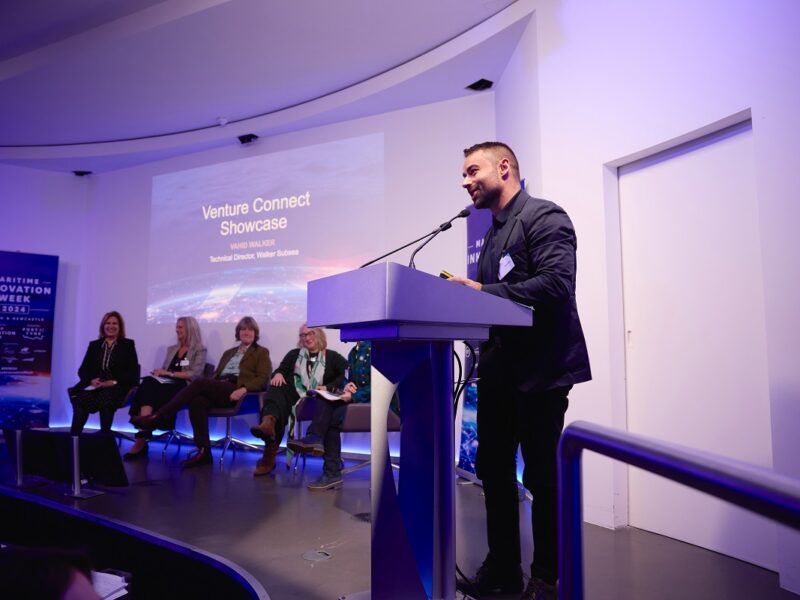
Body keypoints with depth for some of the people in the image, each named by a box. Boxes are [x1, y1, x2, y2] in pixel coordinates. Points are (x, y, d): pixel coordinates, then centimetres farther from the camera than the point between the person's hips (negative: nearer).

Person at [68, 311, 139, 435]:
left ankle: (105, 434, -30)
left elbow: (133, 372, 1)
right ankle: (73, 436, -35)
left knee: (105, 399, -37)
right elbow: (82, 370, 13)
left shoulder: (128, 344, 10)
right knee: (81, 399, -32)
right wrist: (91, 380, -9)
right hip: (94, 385, 3)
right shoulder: (94, 345, 20)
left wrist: (114, 381, -14)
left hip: (117, 387, -3)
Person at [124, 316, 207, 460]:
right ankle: (143, 433, -40)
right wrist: (159, 373, 0)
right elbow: (164, 371, 24)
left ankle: (141, 439, -34)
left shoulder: (199, 350, 8)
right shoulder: (171, 349, 28)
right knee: (148, 382, -31)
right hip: (167, 385, 5)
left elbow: (195, 374, -6)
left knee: (149, 386, -32)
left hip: (184, 389, -5)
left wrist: (170, 373, -12)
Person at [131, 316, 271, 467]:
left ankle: (159, 418, -26)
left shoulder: (261, 353, 13)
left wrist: (243, 389, -18)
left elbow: (262, 379, 0)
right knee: (197, 402, -29)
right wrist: (207, 387, 0)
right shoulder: (228, 352, 31)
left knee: (199, 382, -27)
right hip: (218, 389, 5)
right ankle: (203, 451, -30)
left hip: (235, 391, -5)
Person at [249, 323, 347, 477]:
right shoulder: (294, 354, 28)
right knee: (277, 388, -31)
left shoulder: (332, 357, 15)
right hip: (293, 396, 2)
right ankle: (268, 422, -60)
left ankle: (270, 455, -42)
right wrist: (278, 374, -8)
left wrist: (328, 387, -15)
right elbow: (280, 369, 17)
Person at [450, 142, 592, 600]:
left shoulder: (544, 216, -8)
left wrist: (483, 293, -22)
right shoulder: (493, 233, 18)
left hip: (539, 370, -8)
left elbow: (555, 284, -23)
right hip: (498, 369, 9)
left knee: (542, 477, 4)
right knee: (494, 471, 14)